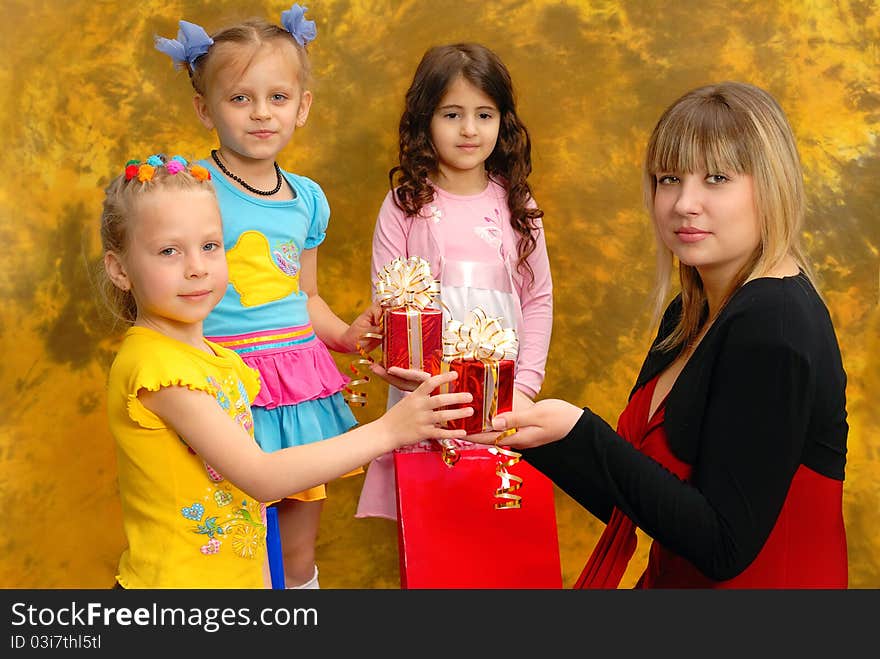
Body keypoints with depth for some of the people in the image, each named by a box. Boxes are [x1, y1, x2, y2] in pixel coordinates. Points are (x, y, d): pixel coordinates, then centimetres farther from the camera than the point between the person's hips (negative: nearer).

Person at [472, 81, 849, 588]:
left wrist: (579, 433, -23)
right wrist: (527, 424, -3)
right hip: (671, 577, 7)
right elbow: (633, 503, 5)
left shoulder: (774, 328, -20)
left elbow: (723, 547, -21)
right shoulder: (690, 314, 6)